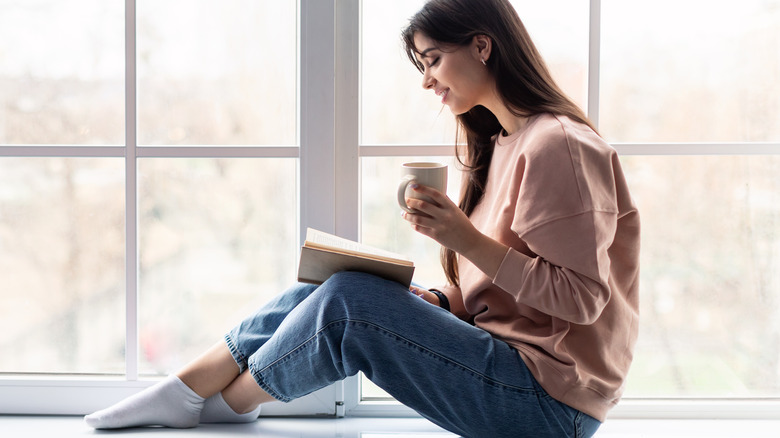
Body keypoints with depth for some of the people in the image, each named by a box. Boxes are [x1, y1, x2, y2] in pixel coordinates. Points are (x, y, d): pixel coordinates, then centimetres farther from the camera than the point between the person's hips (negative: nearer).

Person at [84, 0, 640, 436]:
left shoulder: (557, 146, -16)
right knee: (317, 292, 0)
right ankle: (181, 392, 7)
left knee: (349, 301, -18)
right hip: (502, 352, 9)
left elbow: (583, 296, -20)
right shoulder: (504, 142, 14)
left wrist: (469, 241, -24)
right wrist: (433, 302, 0)